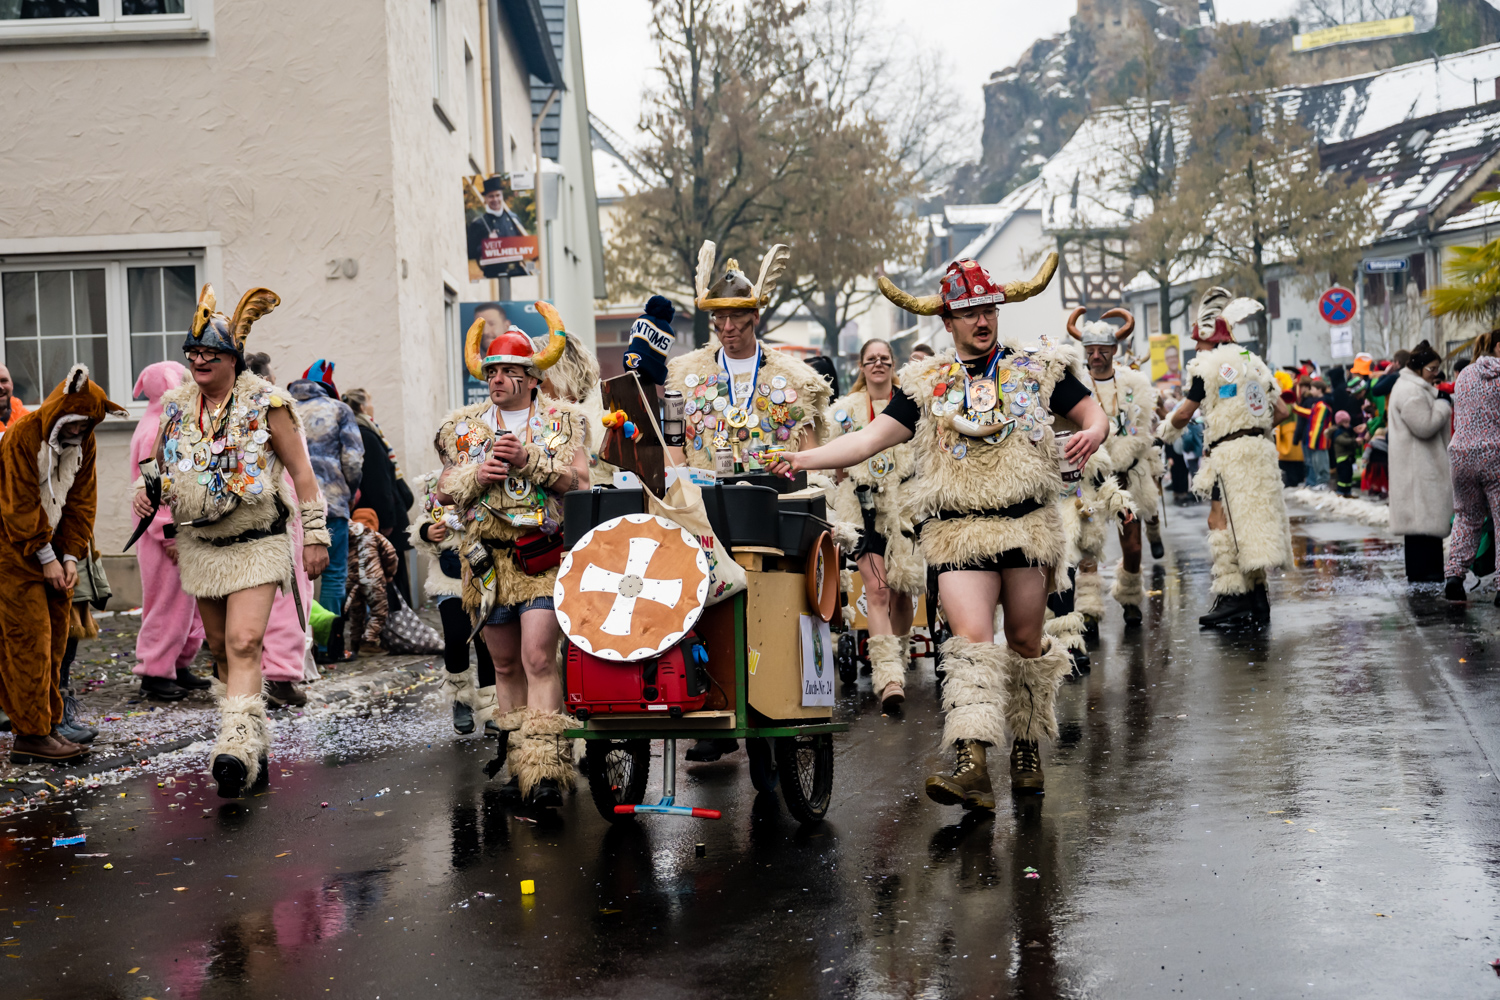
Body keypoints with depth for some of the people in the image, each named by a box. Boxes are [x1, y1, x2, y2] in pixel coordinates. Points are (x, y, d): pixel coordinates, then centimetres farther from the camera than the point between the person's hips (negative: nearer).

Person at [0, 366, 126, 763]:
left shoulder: (83, 441, 3)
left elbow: (82, 502, 6)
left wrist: (70, 556, -4)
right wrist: (47, 558, -15)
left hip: (52, 548, 7)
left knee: (55, 637, 7)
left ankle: (45, 726, 15)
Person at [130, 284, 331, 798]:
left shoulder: (265, 403, -9)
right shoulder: (176, 406, 6)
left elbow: (301, 471, -5)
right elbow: (161, 460, 23)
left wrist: (315, 536, -6)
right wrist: (146, 490, 0)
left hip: (258, 544, -6)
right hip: (200, 544, 6)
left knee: (244, 643, -19)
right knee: (221, 648, 10)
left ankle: (239, 743, -25)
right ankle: (255, 741, 23)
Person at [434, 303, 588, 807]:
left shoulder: (563, 419, 6)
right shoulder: (465, 424, 14)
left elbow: (579, 481, -5)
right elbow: (444, 492, 12)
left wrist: (529, 460, -16)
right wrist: (476, 475, -8)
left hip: (544, 555, -4)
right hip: (487, 555, 4)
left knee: (538, 659, -15)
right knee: (505, 665, 10)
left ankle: (544, 766, -15)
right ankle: (516, 752, 22)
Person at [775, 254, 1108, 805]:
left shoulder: (1038, 366, 10)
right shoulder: (926, 383, 11)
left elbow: (1093, 413, 12)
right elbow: (870, 438, 4)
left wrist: (1093, 432, -13)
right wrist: (801, 459, -8)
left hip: (1027, 524, 1)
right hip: (958, 529, -1)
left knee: (1025, 640, 9)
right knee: (971, 636, -16)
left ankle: (1028, 743, 30)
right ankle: (971, 763, -24)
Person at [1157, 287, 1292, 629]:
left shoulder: (1207, 365, -6)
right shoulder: (1251, 361, 17)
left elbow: (1184, 414, -2)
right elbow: (1280, 410, 15)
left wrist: (1165, 430, 17)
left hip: (1231, 454, -8)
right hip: (1261, 449, 8)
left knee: (1221, 521, -9)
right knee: (1255, 522, 11)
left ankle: (1232, 595, -15)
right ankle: (1257, 594, 15)